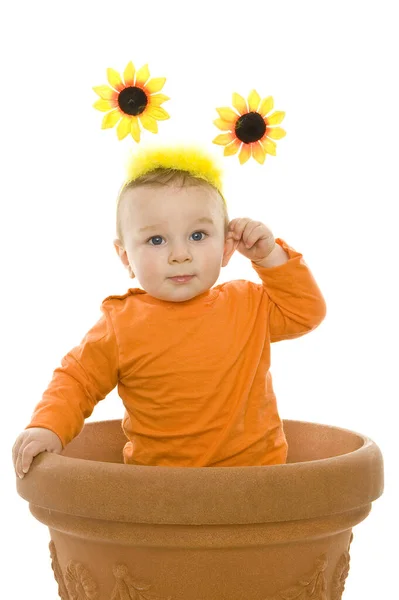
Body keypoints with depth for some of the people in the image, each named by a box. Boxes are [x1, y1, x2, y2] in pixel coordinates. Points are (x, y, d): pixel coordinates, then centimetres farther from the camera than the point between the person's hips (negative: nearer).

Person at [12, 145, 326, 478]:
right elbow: (77, 379, 5)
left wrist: (271, 256, 2)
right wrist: (48, 427, -12)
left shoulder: (250, 305, 5)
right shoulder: (121, 324, -3)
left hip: (256, 466, 1)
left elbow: (306, 312, 12)